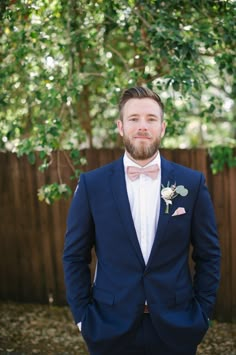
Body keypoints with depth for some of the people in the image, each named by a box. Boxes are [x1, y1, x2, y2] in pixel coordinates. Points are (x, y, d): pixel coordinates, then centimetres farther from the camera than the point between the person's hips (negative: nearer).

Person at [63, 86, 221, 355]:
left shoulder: (192, 182, -3)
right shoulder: (92, 184, -5)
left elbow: (208, 254, 3)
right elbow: (75, 256, 1)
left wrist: (202, 312, 0)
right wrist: (82, 315, -3)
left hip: (176, 326, 1)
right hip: (110, 326, 0)